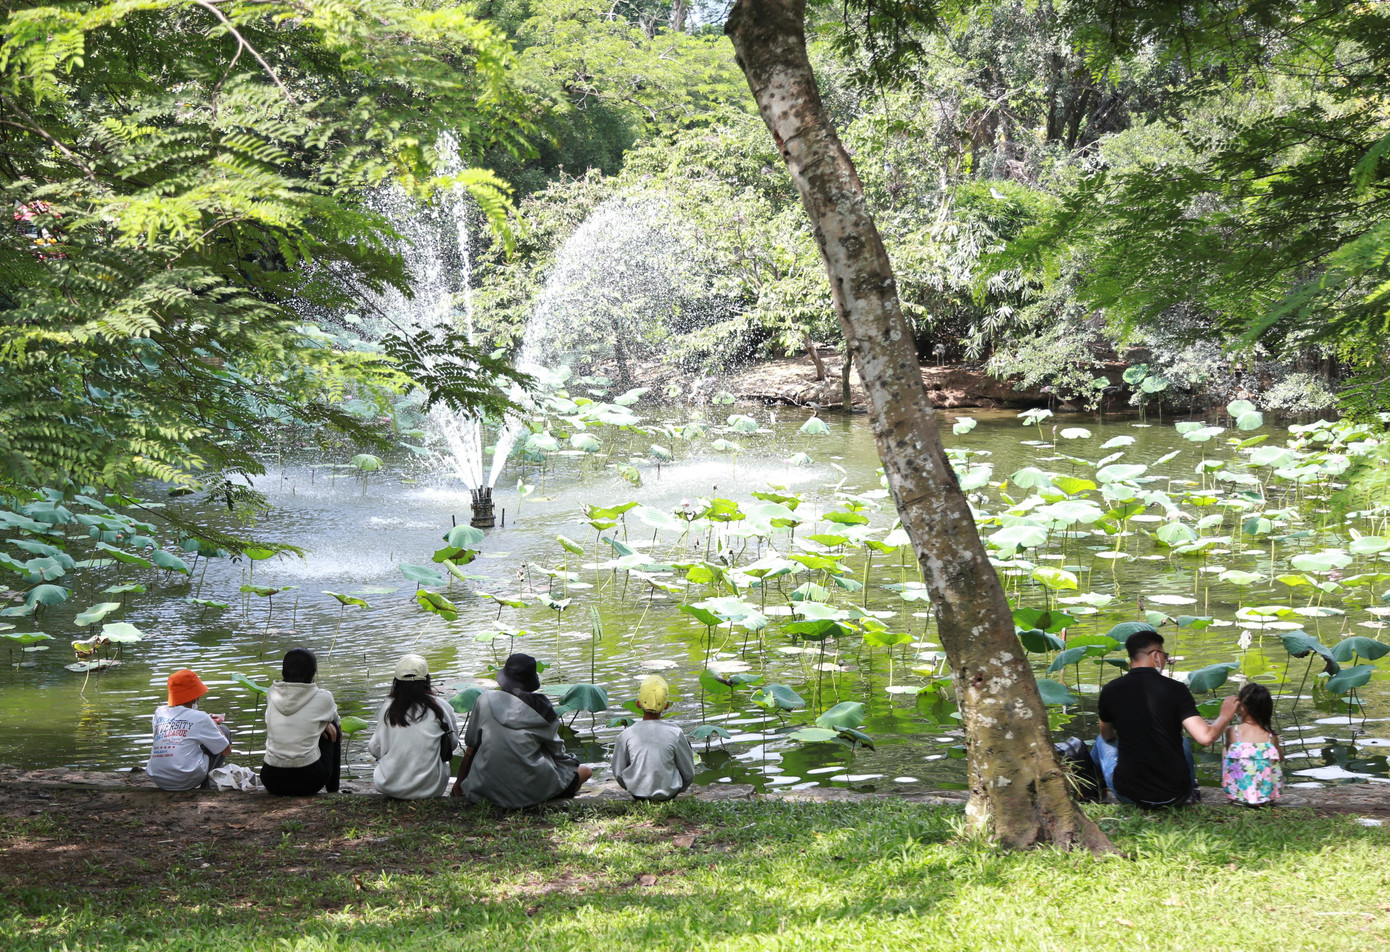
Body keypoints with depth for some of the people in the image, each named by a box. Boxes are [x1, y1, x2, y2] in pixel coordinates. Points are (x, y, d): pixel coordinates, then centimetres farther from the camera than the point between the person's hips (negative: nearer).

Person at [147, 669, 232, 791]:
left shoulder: (159, 712, 9)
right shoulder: (200, 718, -4)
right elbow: (226, 751, 4)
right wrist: (215, 726, 23)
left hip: (158, 780, 5)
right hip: (187, 781, -5)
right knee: (224, 731, 15)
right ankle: (207, 780, 14)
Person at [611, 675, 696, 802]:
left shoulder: (626, 735, -17)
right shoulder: (675, 733, -18)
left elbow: (618, 774, -5)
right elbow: (689, 774, -7)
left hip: (638, 793, 2)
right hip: (669, 793, -2)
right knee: (687, 744, 19)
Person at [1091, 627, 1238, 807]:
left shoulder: (1110, 691, -5)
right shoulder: (1176, 689, -9)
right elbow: (1205, 737, -15)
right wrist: (1224, 717, 6)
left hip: (1129, 794, 0)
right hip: (1175, 797, 0)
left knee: (1103, 741, 31)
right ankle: (1191, 795, 46)